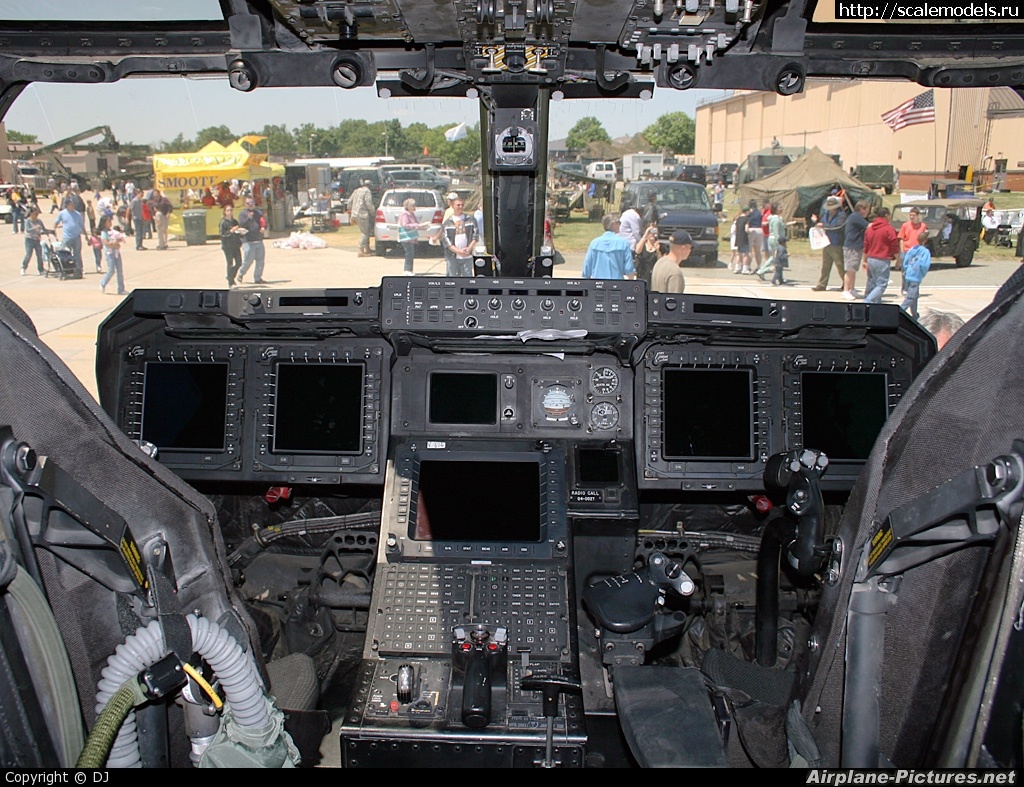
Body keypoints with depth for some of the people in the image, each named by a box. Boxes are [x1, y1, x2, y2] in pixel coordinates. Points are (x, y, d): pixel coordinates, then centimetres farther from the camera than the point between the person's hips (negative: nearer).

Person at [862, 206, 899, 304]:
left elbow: (865, 246, 15)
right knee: (881, 285, -4)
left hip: (871, 259, 7)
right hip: (883, 260, -7)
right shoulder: (888, 229, -11)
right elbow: (895, 246, -9)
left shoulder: (869, 228, 10)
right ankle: (867, 301, -19)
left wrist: (865, 260, 23)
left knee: (872, 283, 15)